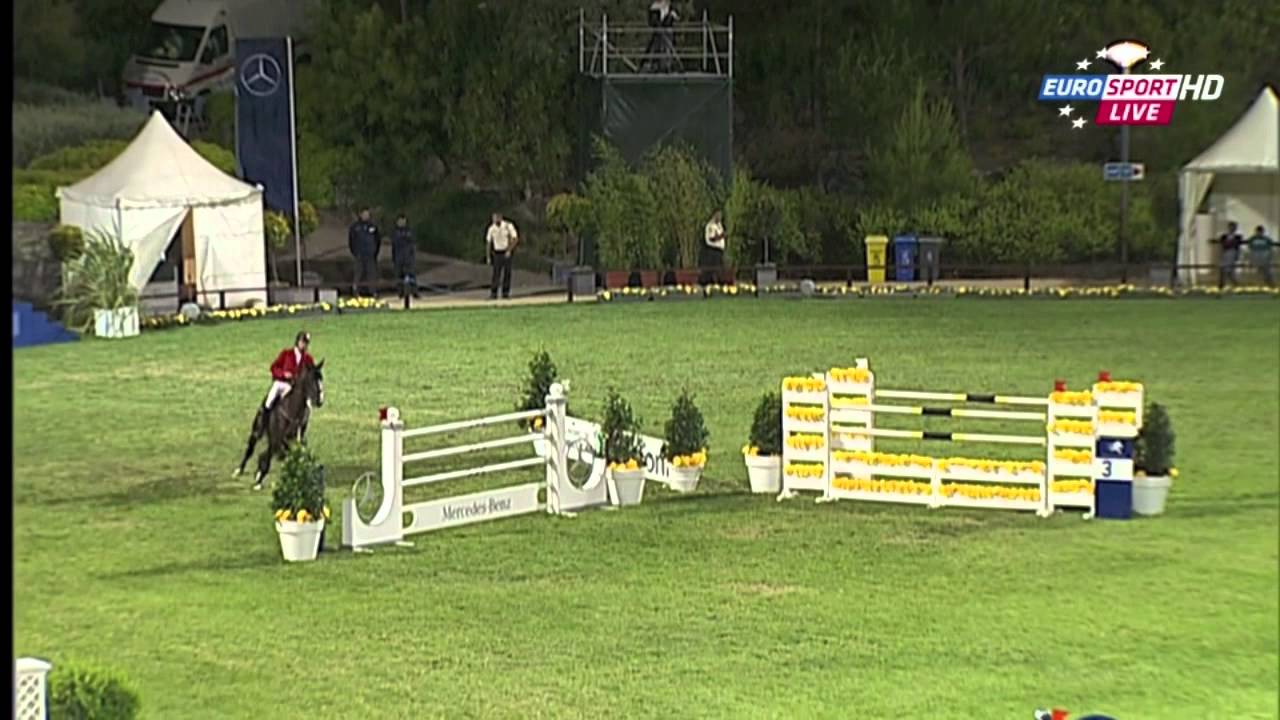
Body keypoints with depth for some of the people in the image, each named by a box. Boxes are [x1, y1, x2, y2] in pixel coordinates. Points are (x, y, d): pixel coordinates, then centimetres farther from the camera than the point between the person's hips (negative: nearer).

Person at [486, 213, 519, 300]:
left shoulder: (508, 226, -7)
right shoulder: (491, 228, 2)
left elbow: (515, 239, -7)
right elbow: (488, 243, 8)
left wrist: (509, 250, -15)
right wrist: (489, 257, 4)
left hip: (507, 253, -1)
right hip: (497, 253, 1)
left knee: (507, 273, -2)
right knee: (496, 274, -5)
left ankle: (505, 293, 4)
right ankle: (493, 293, -4)